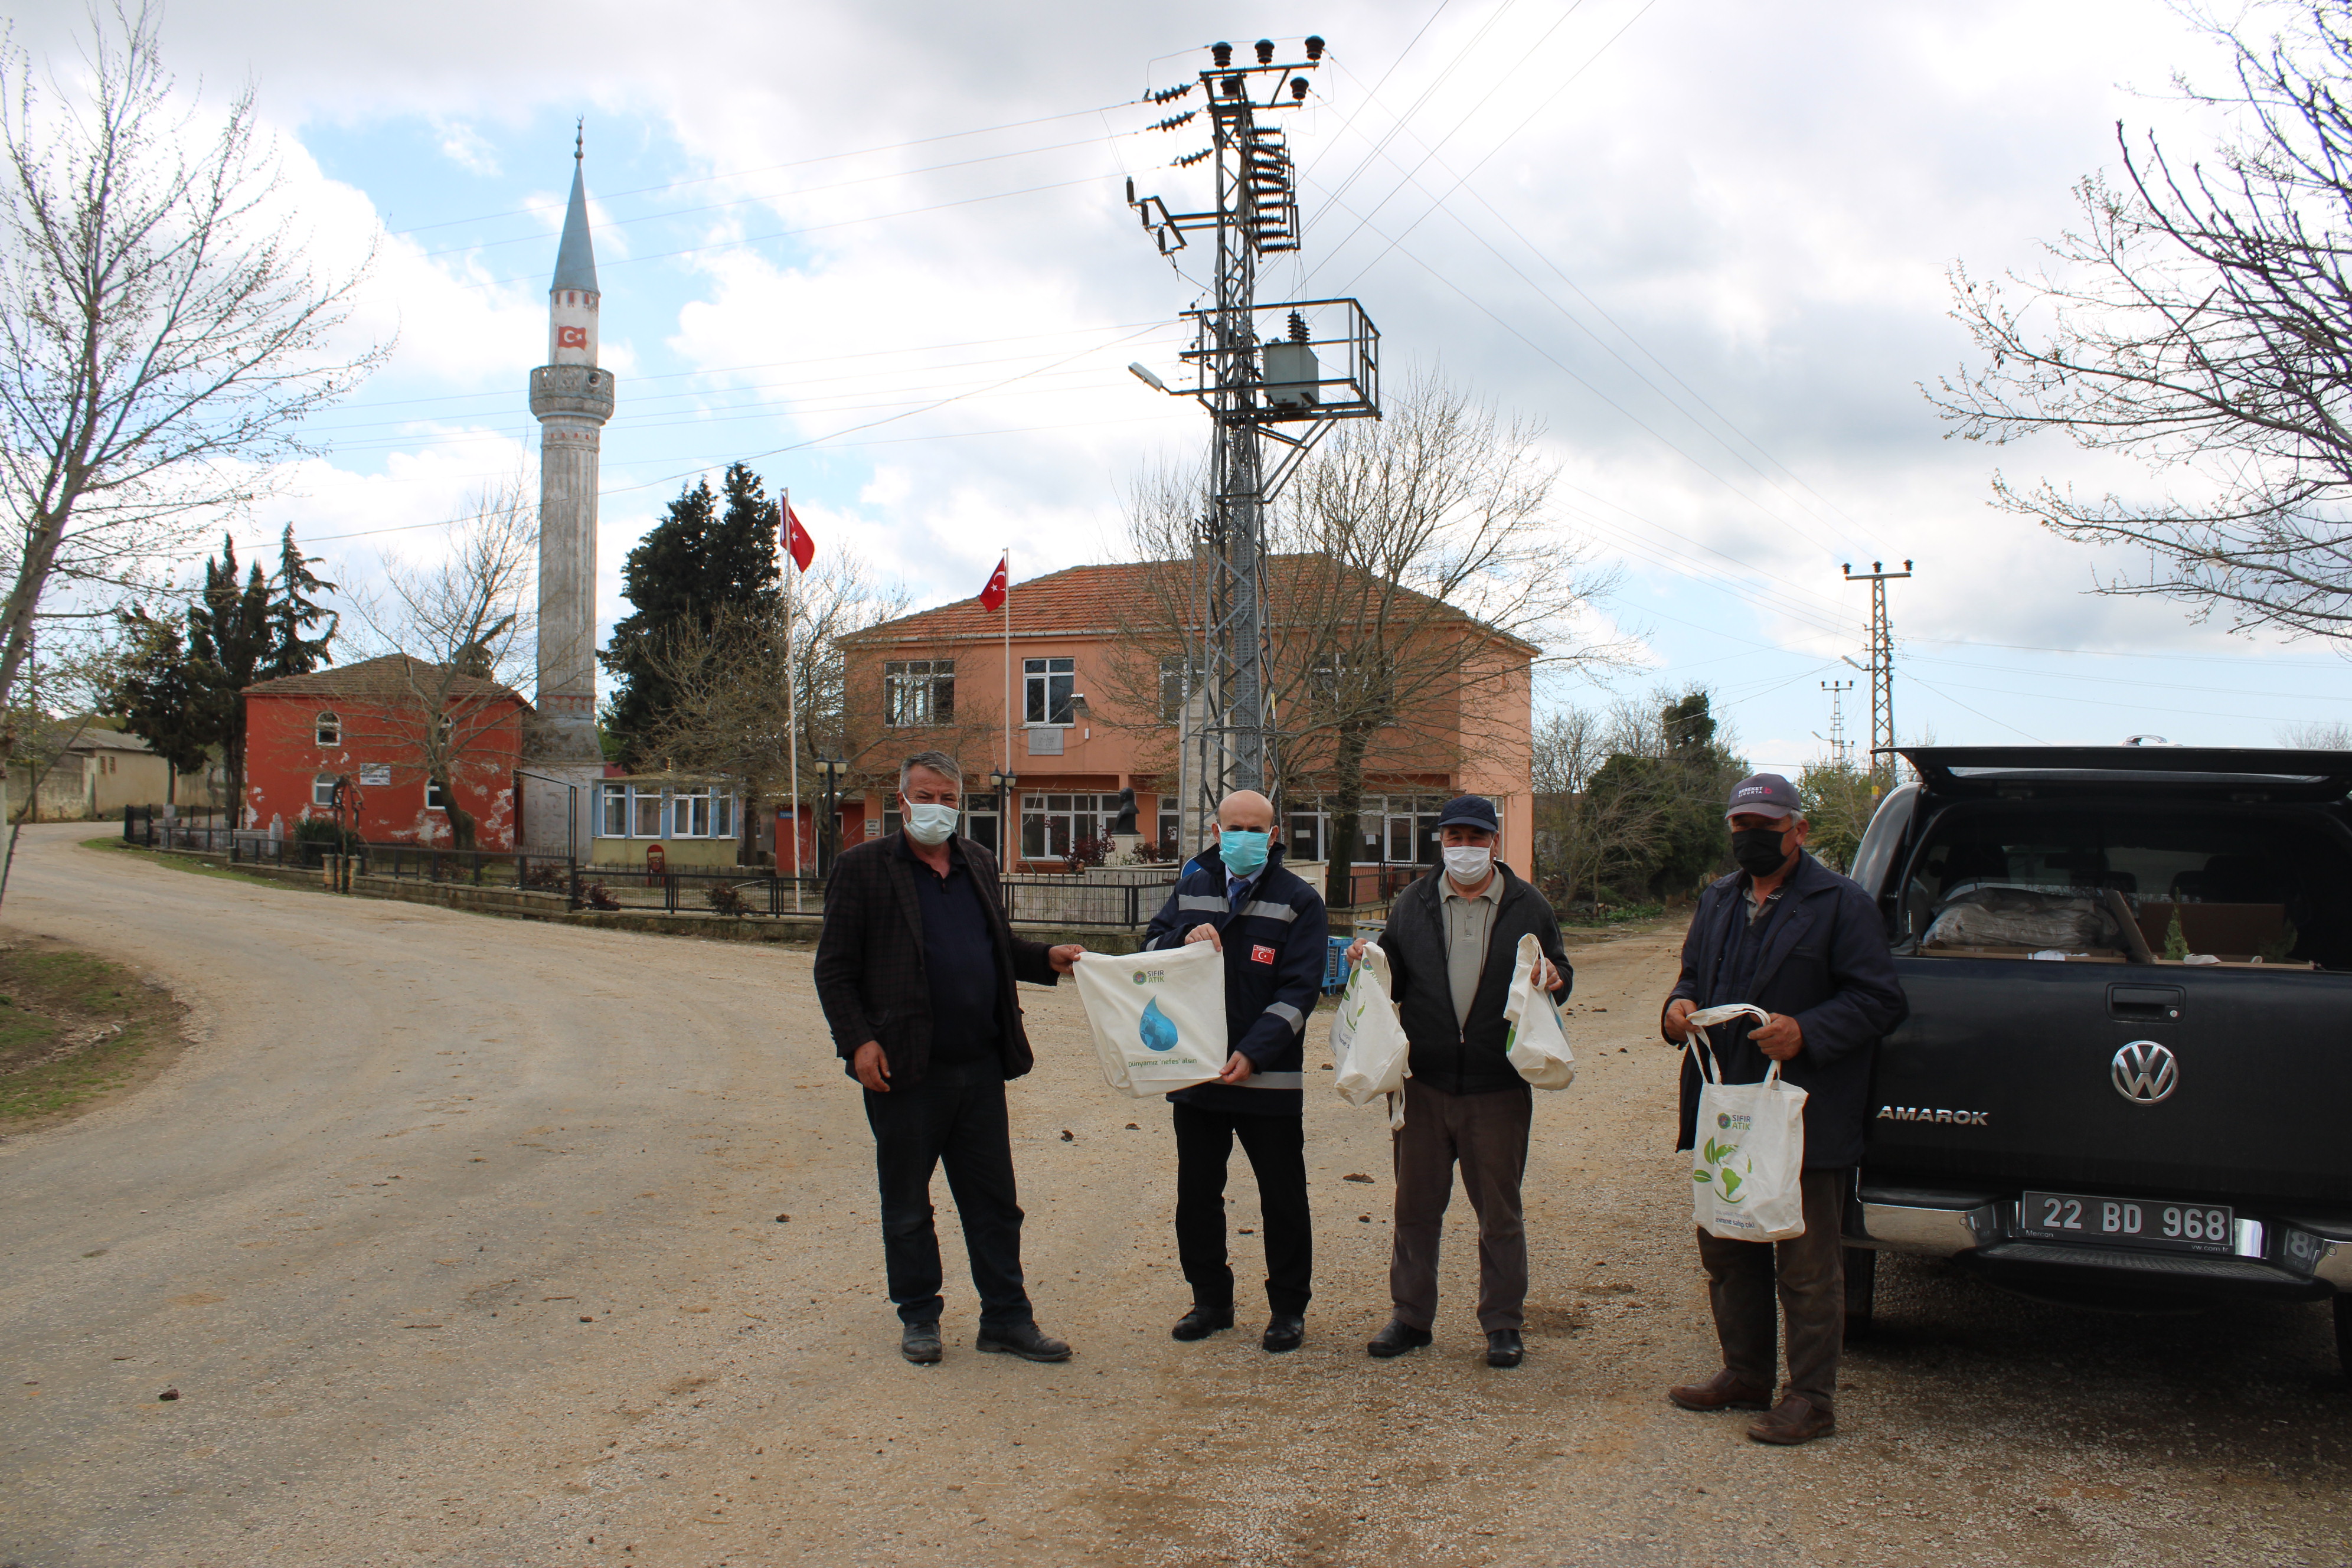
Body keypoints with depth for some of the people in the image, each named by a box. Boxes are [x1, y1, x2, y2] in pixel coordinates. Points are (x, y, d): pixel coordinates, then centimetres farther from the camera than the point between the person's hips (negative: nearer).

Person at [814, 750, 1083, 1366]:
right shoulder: (864, 868, -4)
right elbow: (834, 968, -5)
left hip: (980, 1067, 5)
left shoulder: (978, 864, 13)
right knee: (907, 1210, 9)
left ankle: (1007, 1319, 20)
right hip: (906, 1070, -4)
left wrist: (1047, 959, 3)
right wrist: (858, 1041, -14)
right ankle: (918, 1317, 25)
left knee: (995, 1202, 10)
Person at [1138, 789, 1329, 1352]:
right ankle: (1210, 1300, 27)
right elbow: (1149, 951, 7)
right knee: (1196, 1195, 13)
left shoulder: (1299, 902, -4)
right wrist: (1186, 939, -16)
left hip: (1269, 1078, -4)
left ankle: (1288, 1308, 19)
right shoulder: (1191, 889, 9)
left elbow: (1299, 990, -11)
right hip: (1195, 1073, 4)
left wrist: (1253, 1053, -22)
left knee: (1283, 1199, 5)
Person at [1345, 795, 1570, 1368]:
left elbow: (1560, 973, 9)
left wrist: (1554, 980, -14)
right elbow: (1394, 978, 12)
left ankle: (1503, 1322, 20)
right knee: (1416, 1203, 9)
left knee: (1499, 1212, 8)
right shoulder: (1413, 904, 9)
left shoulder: (1527, 906, 4)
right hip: (1424, 1081, 2)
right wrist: (1369, 963, -9)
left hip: (1499, 1085, -2)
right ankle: (1411, 1316, 22)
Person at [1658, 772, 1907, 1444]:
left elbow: (1880, 999, -11)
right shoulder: (1718, 903, 15)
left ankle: (1811, 1399, 11)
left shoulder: (1840, 904, -7)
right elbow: (1693, 975, 24)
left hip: (1806, 1126, -7)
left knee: (1807, 1268, 0)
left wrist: (1807, 1033, -24)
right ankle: (1745, 1375, 31)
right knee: (1727, 1255, 16)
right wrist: (1679, 1006, 1)